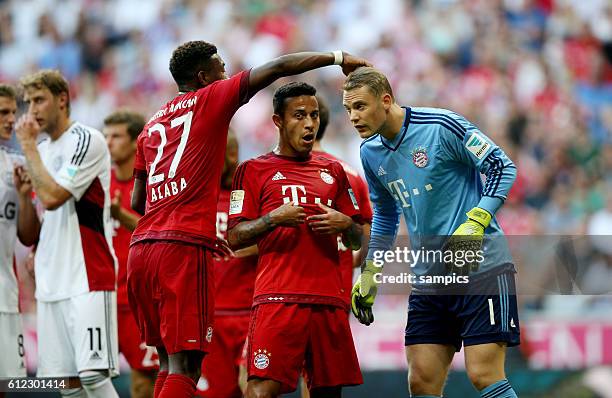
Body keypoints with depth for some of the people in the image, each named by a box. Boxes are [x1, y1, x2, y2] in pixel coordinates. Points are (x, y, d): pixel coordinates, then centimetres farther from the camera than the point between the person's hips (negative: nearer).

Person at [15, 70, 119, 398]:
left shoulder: (87, 140, -7)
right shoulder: (42, 148, 18)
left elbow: (52, 197, -18)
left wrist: (28, 144, -9)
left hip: (87, 277, -8)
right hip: (51, 281, 8)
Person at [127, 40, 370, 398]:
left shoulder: (152, 126, 23)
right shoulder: (210, 99, 6)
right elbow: (278, 67, 3)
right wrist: (337, 58, 13)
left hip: (142, 248, 7)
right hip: (183, 248, -7)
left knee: (170, 362, 13)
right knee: (184, 366, -10)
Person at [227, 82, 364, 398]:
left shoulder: (332, 171, 22)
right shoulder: (254, 170, 10)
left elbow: (356, 241, 23)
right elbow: (234, 238, 3)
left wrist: (344, 224, 1)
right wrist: (274, 218, -12)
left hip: (329, 298, 4)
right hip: (278, 297, -4)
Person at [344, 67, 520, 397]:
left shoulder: (441, 126, -12)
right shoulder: (371, 152, 9)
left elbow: (502, 167, -9)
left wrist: (475, 223, -21)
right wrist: (368, 274, 20)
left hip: (480, 267, -6)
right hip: (428, 278, 6)